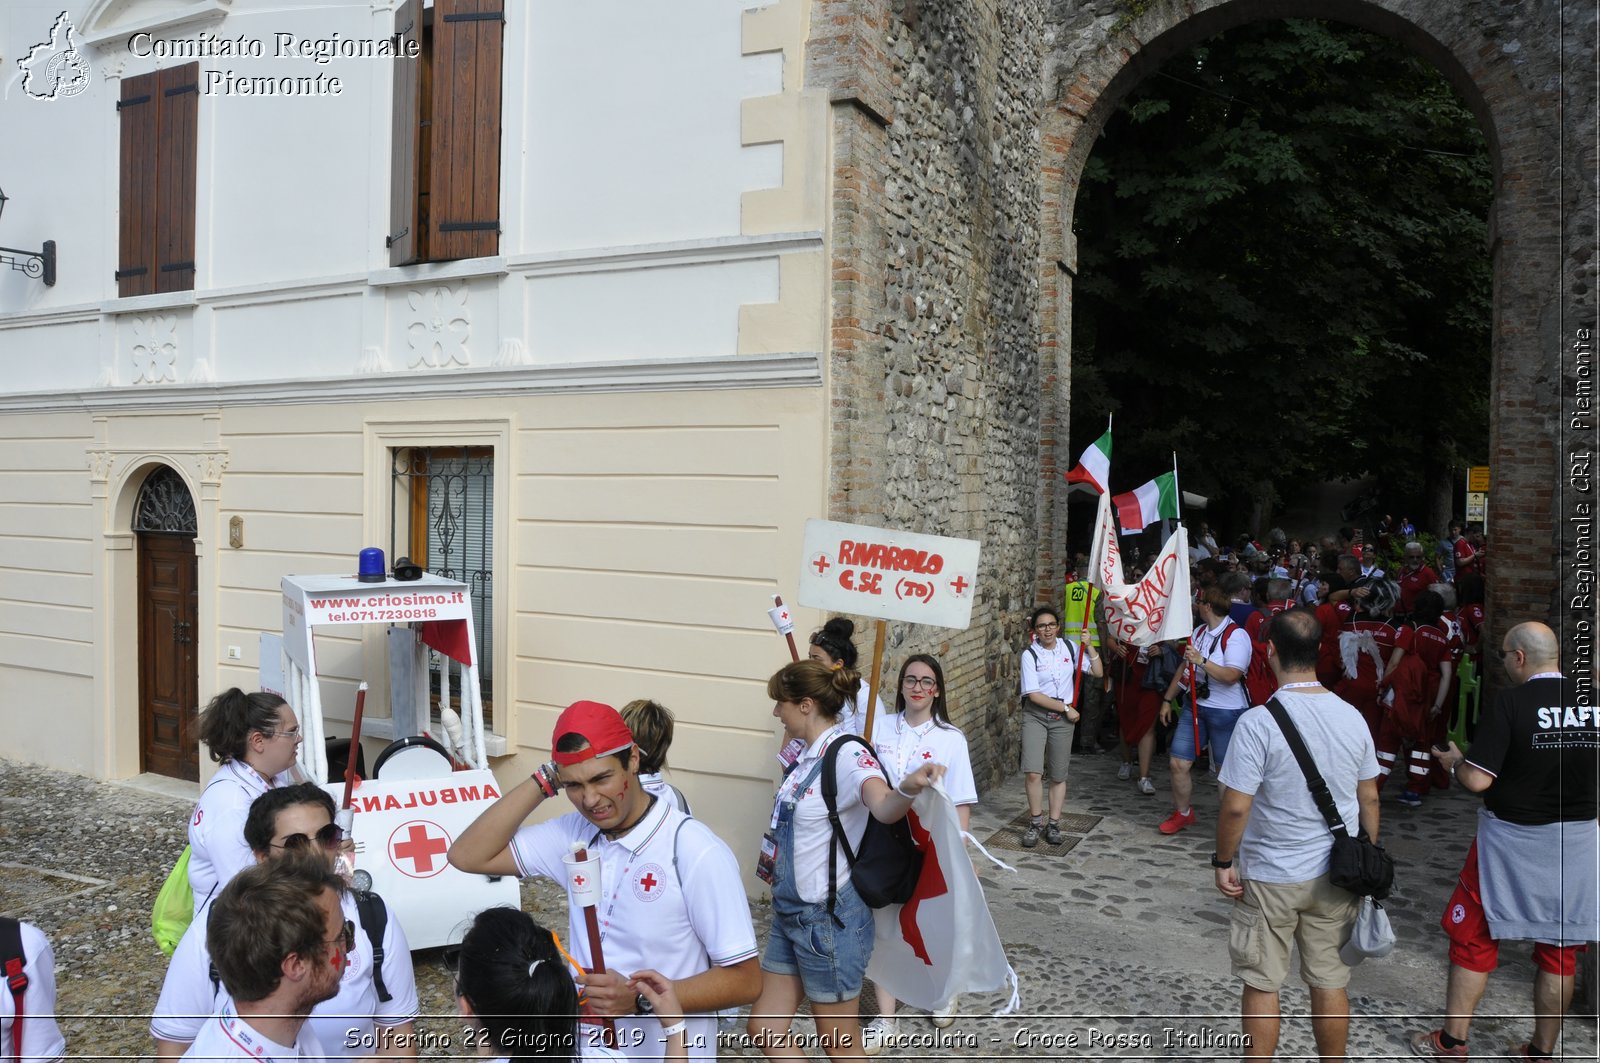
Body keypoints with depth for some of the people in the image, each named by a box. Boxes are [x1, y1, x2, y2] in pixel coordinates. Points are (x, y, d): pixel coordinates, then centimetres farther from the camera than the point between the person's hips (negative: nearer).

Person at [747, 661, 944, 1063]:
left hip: (830, 918, -9)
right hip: (790, 913, 9)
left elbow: (882, 806, -45)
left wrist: (908, 788, -63)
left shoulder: (846, 754, -22)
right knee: (764, 1029, 16)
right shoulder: (808, 754, 4)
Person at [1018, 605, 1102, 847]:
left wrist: (1089, 646, -10)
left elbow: (1098, 673, 1)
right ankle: (1036, 822, 6)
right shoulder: (1030, 655, -9)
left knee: (1059, 775, 7)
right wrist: (1066, 708, -10)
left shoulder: (1069, 647, 2)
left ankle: (1054, 824, 20)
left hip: (1062, 718, 3)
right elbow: (1034, 694, -12)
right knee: (1033, 772, -13)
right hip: (1035, 716, -3)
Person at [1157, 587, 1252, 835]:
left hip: (1226, 711, -7)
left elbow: (1231, 675, -23)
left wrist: (1202, 661, -26)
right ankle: (1182, 813, 24)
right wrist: (1167, 700, 18)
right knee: (1178, 763, 6)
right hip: (1194, 705, 7)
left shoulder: (1236, 635, -13)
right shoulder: (1199, 632, 11)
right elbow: (1185, 667, 18)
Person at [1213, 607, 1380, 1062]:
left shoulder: (1258, 722, -21)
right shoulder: (1351, 717, -4)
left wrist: (1224, 861, -6)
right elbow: (1369, 798, 6)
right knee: (1329, 981, 17)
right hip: (1335, 876, 5)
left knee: (1261, 985, 10)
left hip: (1271, 877, -4)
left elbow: (1236, 806, -20)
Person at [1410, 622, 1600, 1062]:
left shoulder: (1511, 702, -18)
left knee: (1473, 939, 9)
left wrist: (1454, 761, -1)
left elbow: (1478, 780, -20)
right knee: (1560, 949, 14)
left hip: (1512, 840, -4)